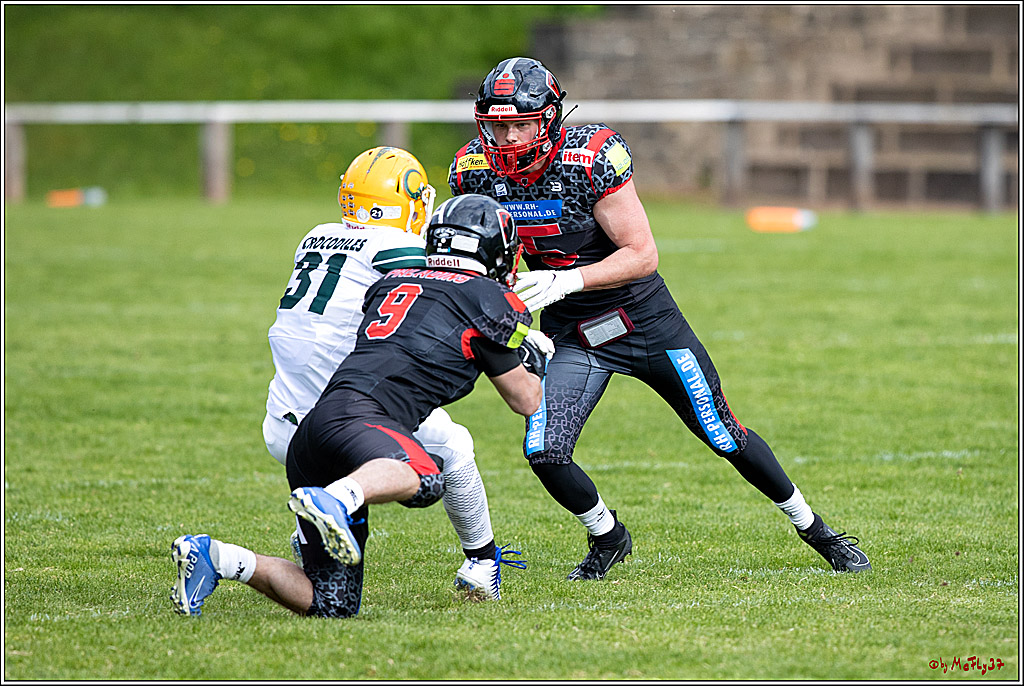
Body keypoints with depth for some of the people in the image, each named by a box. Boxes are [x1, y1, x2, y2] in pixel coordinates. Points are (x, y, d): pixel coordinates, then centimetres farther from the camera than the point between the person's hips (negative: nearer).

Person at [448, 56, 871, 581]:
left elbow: (642, 256, -24)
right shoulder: (475, 173, -12)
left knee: (725, 436, 7)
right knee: (544, 452, -15)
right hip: (571, 335, 3)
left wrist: (564, 281, -34)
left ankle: (816, 531, 28)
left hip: (643, 318, -3)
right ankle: (607, 538, 15)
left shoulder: (592, 158, -26)